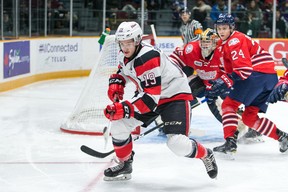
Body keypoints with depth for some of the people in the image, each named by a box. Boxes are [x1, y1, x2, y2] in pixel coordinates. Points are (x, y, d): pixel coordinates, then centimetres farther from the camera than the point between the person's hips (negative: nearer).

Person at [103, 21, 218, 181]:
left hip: (175, 95, -9)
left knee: (177, 143, -22)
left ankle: (206, 156, 9)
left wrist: (124, 109, -42)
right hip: (148, 93, 9)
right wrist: (116, 84, 0)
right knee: (119, 124, -3)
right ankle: (125, 165, 18)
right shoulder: (124, 55, -5)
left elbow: (150, 98, -35)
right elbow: (123, 71, 21)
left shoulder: (148, 58, -33)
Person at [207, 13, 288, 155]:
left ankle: (230, 142, -18)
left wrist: (225, 82, -22)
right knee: (249, 117, 13)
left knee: (229, 105, -8)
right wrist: (220, 82, 12)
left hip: (258, 73, -10)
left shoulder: (235, 41, -10)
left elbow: (244, 69, -19)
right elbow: (231, 70, 25)